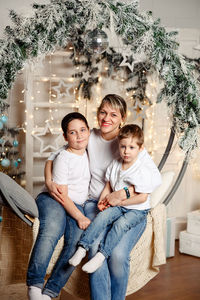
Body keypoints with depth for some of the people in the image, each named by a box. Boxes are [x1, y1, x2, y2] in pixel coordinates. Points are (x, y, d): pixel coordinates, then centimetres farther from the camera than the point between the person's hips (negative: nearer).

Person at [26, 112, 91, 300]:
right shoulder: (63, 158, -7)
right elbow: (62, 195, -11)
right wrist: (80, 217, -15)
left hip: (76, 204, 5)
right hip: (53, 200, -5)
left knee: (76, 242, -25)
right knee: (51, 230, -38)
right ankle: (34, 284, -34)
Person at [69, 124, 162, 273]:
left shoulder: (143, 170, -15)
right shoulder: (115, 165, 5)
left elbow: (142, 197, -18)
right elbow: (108, 186, 15)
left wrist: (120, 201, -16)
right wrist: (103, 200, -4)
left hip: (137, 209, -5)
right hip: (117, 206, 5)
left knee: (120, 224, -28)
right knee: (102, 216, -20)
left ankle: (101, 255, -31)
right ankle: (82, 248, -22)